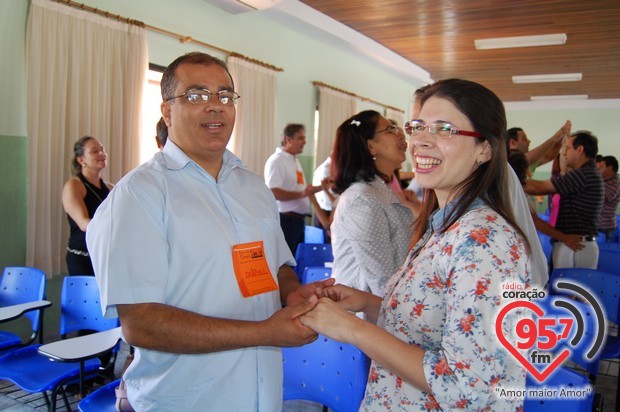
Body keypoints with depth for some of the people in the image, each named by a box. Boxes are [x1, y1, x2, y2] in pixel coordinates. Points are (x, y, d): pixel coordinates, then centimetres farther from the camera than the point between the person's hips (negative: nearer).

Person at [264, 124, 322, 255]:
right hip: (286, 219, -9)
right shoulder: (276, 160, -14)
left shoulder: (295, 160, 17)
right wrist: (301, 194, -33)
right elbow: (273, 193, -25)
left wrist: (322, 187, 15)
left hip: (298, 219, 9)